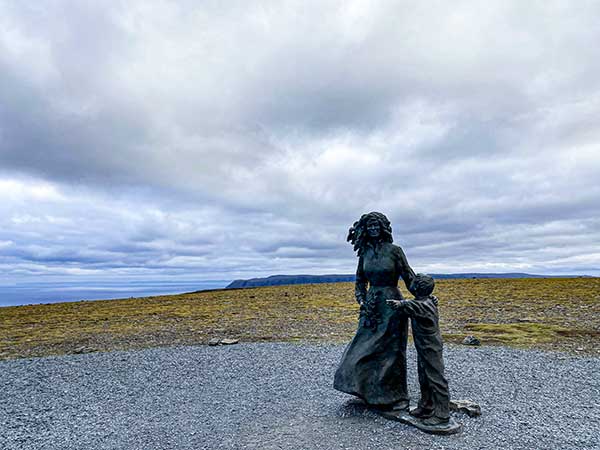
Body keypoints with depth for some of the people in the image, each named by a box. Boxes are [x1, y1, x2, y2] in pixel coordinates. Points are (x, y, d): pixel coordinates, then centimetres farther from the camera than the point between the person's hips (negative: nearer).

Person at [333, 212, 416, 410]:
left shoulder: (394, 250, -7)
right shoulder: (365, 253, 5)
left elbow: (409, 276, -3)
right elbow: (360, 282, 11)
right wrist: (362, 300, -3)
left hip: (392, 304, -5)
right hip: (372, 305, 5)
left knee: (391, 350, 2)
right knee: (366, 348, 9)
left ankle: (397, 396, 20)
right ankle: (371, 393, 29)